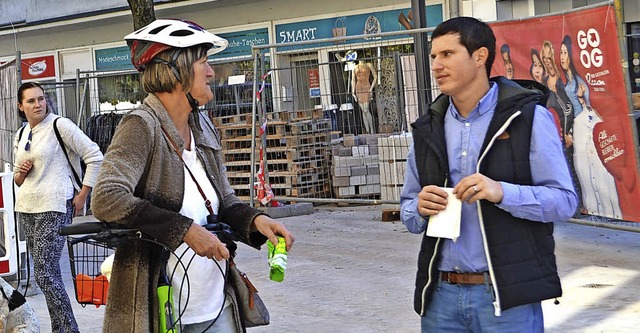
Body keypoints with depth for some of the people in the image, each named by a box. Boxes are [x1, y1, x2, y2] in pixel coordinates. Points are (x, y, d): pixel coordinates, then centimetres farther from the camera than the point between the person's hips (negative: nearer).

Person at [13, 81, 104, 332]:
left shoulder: (60, 125, -7)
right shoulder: (20, 135, 14)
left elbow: (95, 157, -9)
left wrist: (82, 195, -9)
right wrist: (21, 173, 0)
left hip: (53, 208, -7)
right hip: (26, 208, 7)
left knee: (44, 275, -13)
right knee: (49, 274, 10)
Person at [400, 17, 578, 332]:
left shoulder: (528, 117, -3)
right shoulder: (428, 129, 11)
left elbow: (564, 200, -7)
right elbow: (408, 210, 14)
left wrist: (502, 192, -23)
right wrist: (420, 209, -9)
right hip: (441, 295, 4)